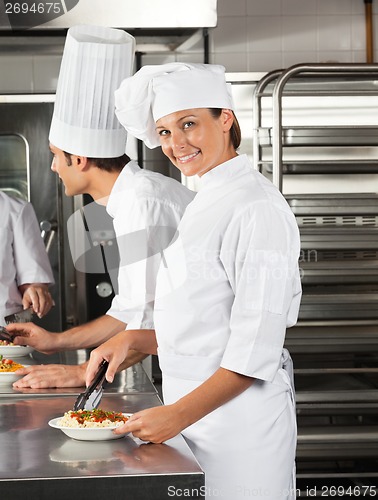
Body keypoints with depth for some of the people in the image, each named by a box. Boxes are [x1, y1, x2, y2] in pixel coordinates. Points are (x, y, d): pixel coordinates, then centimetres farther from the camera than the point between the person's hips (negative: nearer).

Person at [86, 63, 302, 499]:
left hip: (239, 414, -9)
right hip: (195, 409, 9)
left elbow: (256, 348, -20)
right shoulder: (206, 205, 13)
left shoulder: (255, 207, -16)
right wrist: (132, 341, 7)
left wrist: (177, 414, -20)